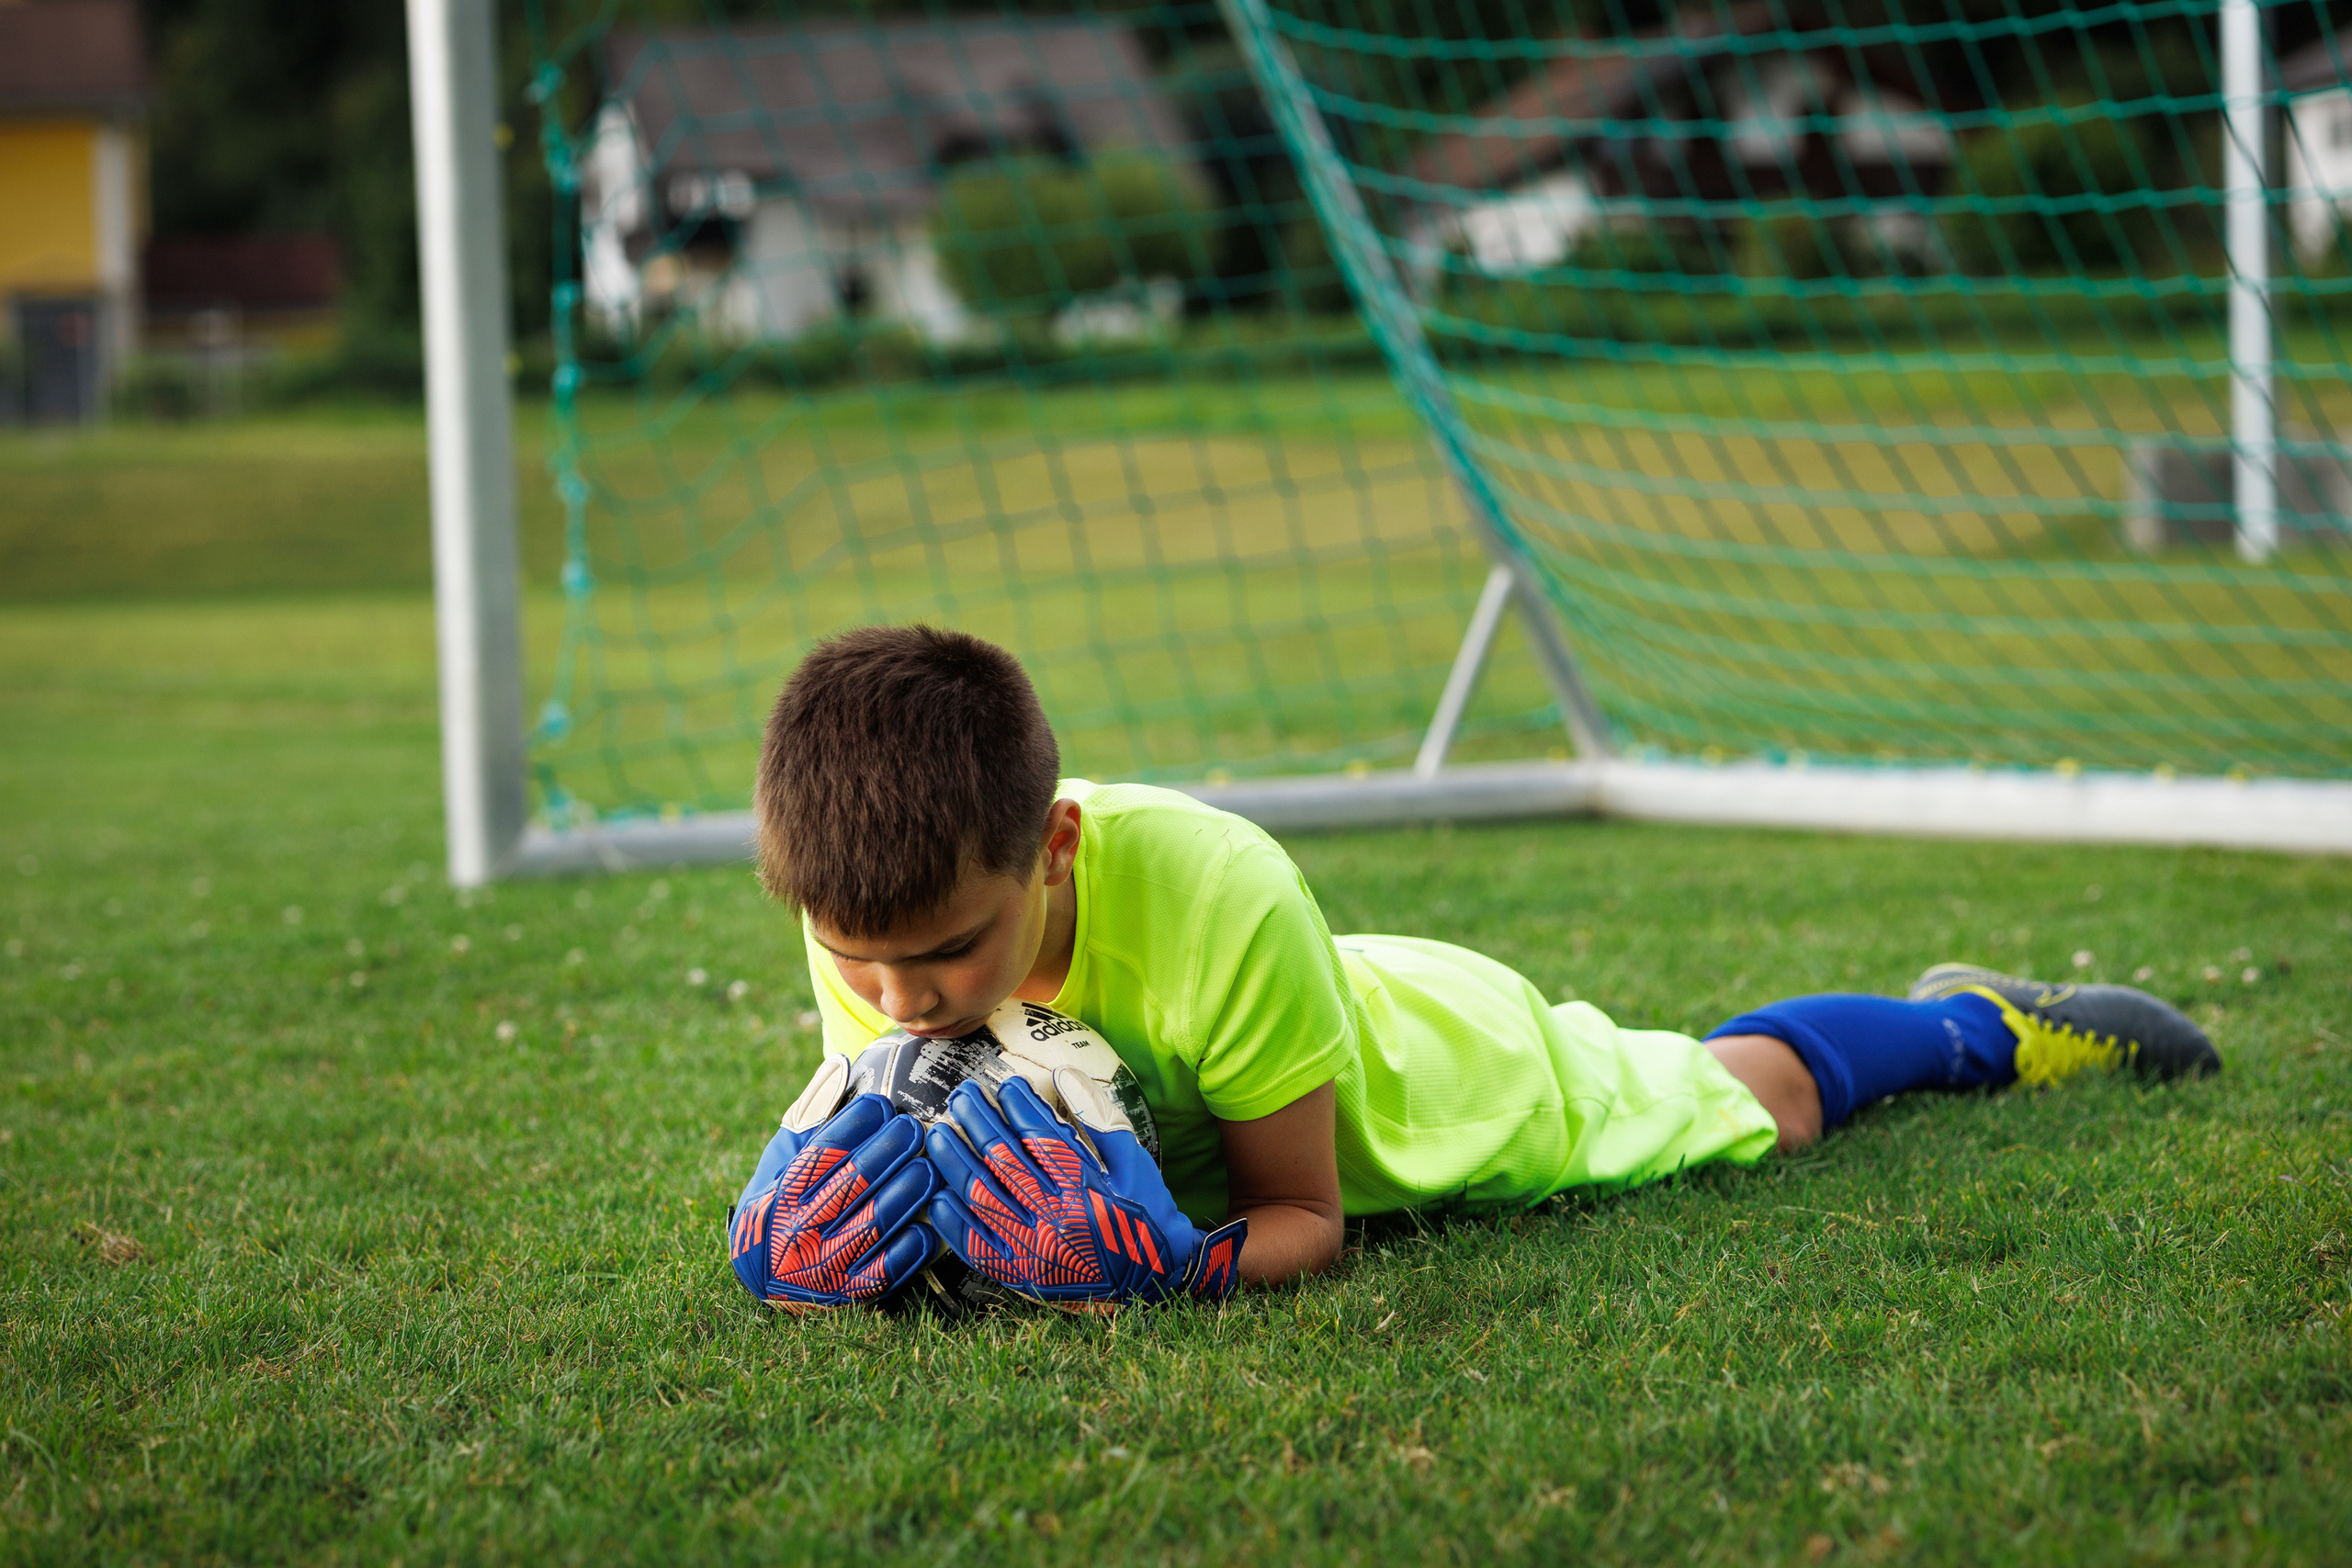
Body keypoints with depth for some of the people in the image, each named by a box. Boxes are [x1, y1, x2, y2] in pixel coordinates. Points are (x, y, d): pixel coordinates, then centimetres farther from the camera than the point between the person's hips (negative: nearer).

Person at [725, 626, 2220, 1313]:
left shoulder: (1213, 893, -47)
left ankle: (1974, 1023, 56)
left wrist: (1167, 1260, -54)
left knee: (1757, 1095, 25)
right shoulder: (879, 910, -35)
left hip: (1464, 1085, -4)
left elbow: (1306, 1216, -33)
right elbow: (863, 1132, -19)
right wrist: (832, 1229, -43)